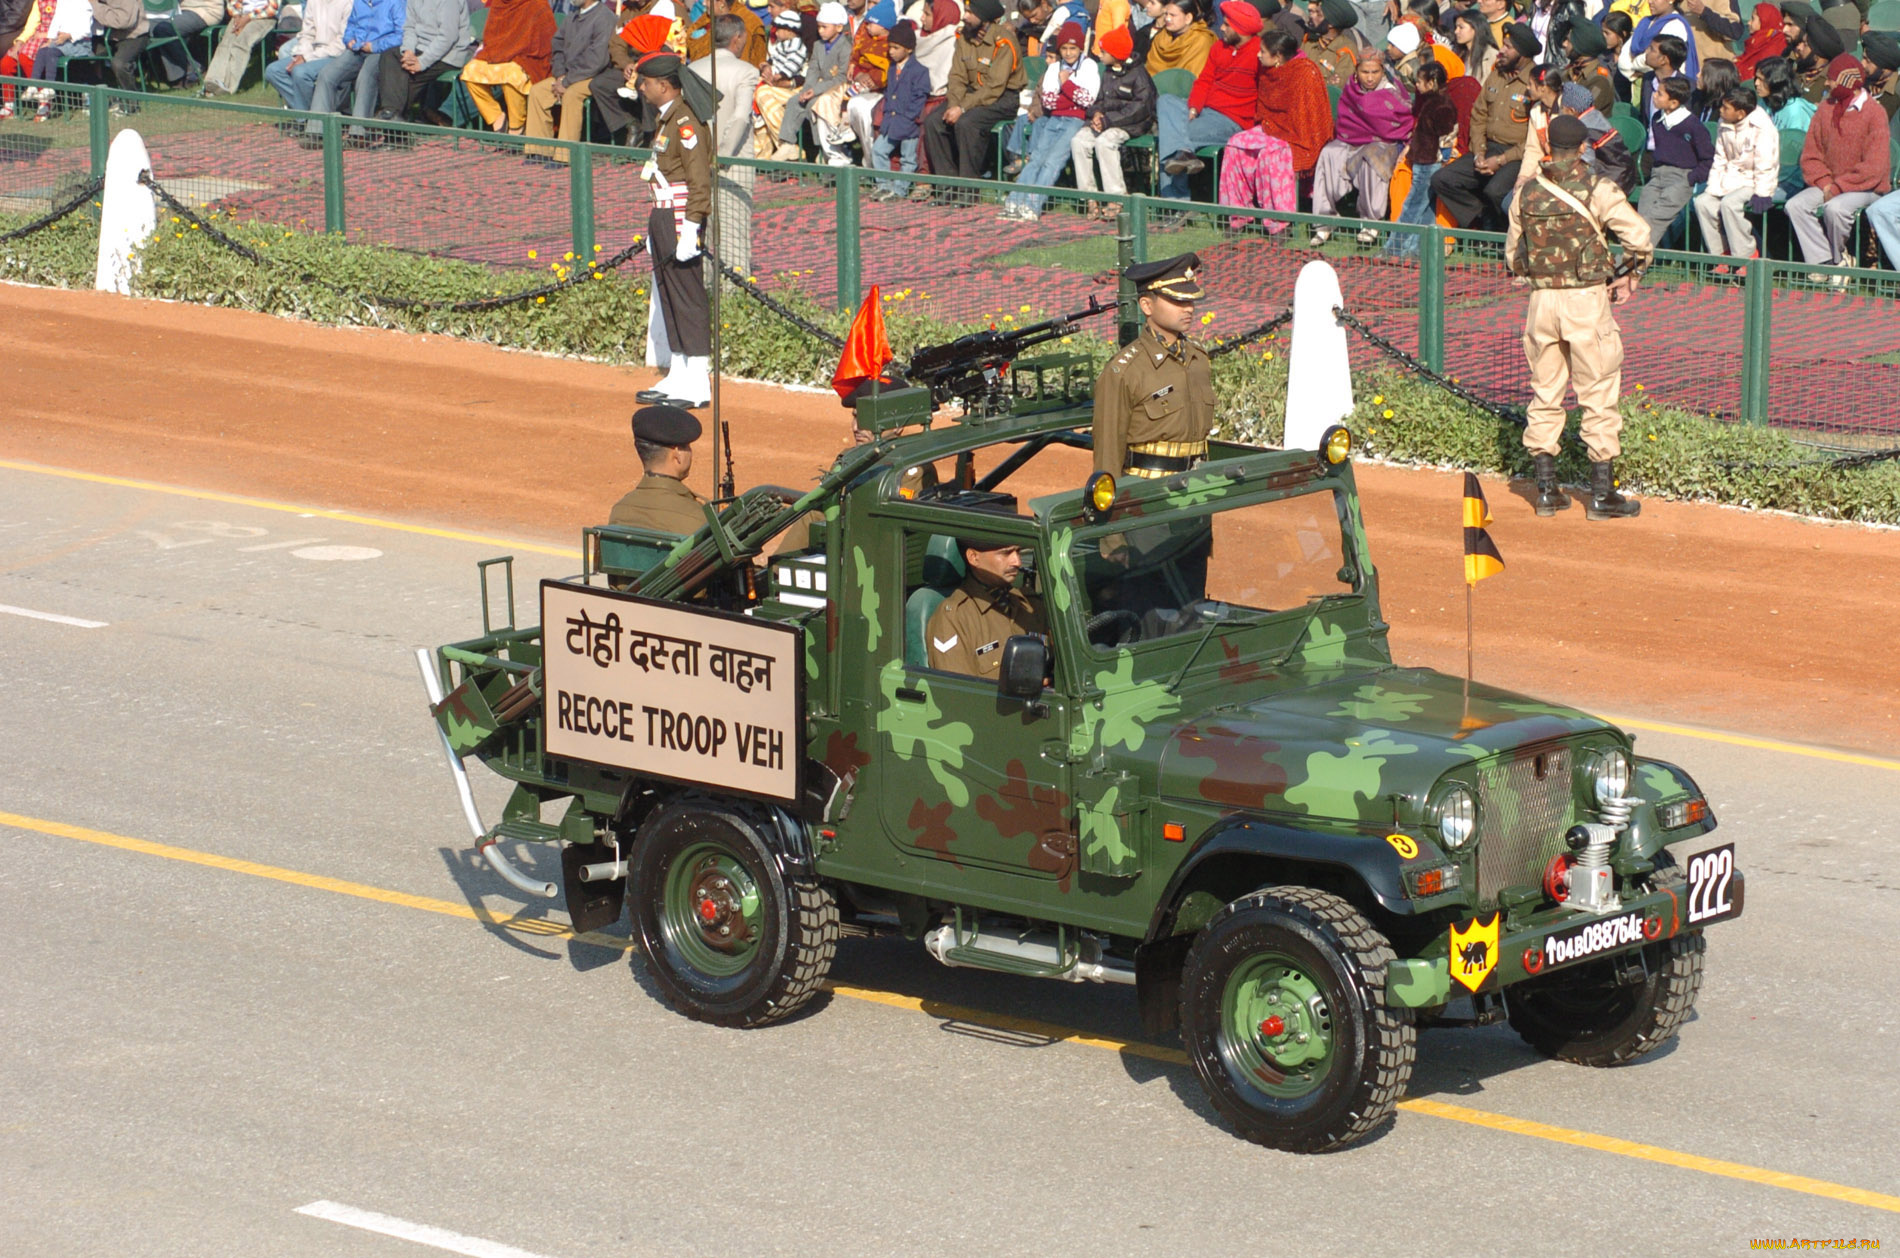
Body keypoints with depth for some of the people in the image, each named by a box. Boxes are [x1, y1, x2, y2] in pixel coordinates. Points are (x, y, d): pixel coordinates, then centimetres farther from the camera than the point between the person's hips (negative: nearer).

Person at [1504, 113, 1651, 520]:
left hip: (1541, 300, 4)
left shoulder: (1526, 193, 4)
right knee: (1599, 396, 3)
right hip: (1587, 301, -4)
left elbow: (1513, 254, 12)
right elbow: (1639, 235, -14)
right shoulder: (1596, 189, -9)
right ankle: (1602, 494, 4)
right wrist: (1630, 276, 2)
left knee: (1545, 395, 14)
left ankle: (1546, 489, 15)